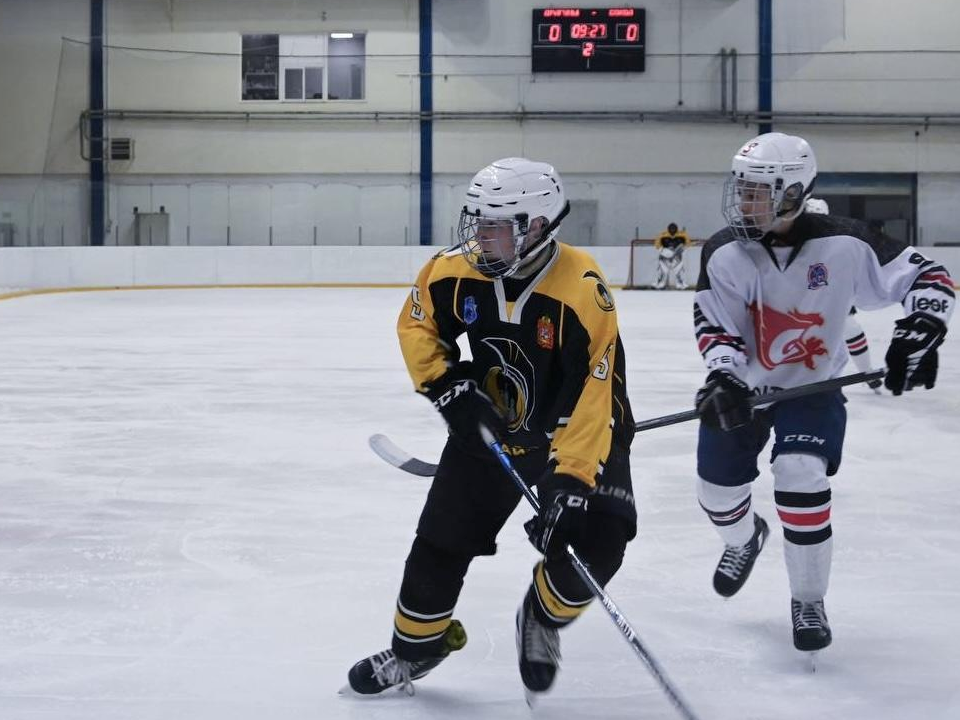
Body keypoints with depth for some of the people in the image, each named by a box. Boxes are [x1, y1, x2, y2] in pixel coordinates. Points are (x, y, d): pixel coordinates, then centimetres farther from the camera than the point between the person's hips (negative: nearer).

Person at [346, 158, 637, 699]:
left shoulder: (583, 292, -31)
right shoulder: (458, 271, -17)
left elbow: (592, 395, -32)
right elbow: (416, 325, 3)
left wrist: (570, 480, -37)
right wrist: (448, 386, -10)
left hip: (579, 431, -3)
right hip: (490, 424, 4)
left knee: (594, 543, -21)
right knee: (441, 541, 3)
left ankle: (544, 620, 11)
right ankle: (413, 651, 26)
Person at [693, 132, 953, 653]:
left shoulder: (842, 245, -22)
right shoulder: (724, 253, -17)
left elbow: (927, 276, -16)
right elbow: (713, 326, -15)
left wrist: (918, 332, -30)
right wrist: (723, 377, -33)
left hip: (812, 386, -3)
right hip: (743, 385, 3)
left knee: (800, 479, -23)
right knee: (718, 488, 9)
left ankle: (808, 601, -3)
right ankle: (744, 539, 49)